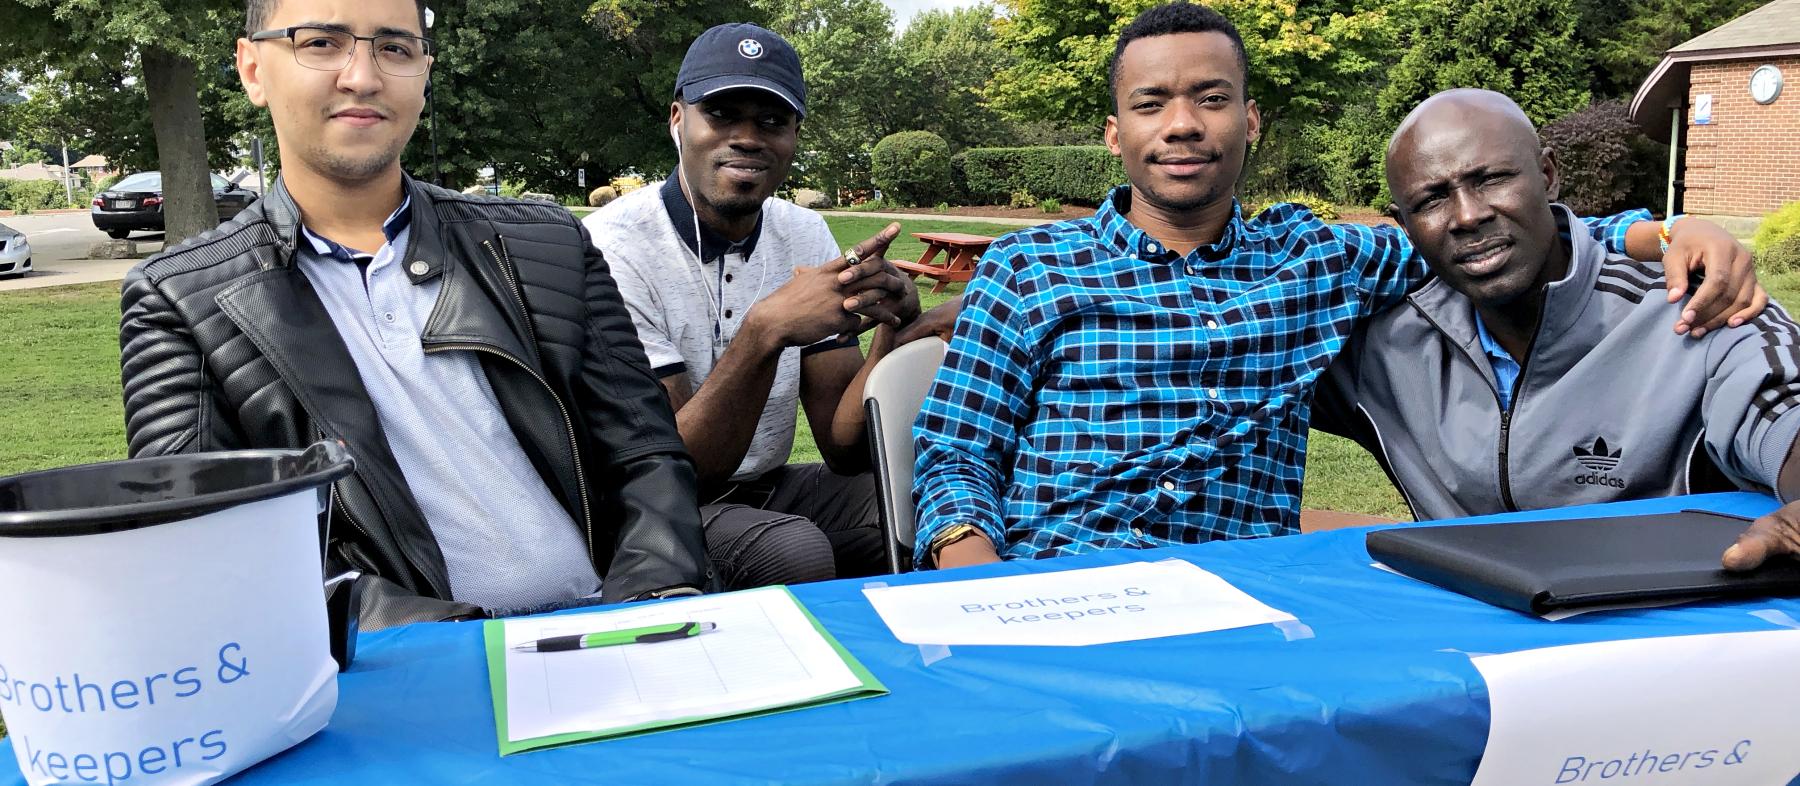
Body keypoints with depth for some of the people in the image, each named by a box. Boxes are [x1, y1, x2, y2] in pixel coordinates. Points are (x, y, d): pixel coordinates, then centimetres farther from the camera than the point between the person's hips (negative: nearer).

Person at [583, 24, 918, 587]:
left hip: (768, 489, 6)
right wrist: (765, 332, -35)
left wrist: (894, 327, -23)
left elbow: (843, 450, -4)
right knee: (795, 549, -32)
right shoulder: (614, 246, -18)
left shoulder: (805, 235, 0)